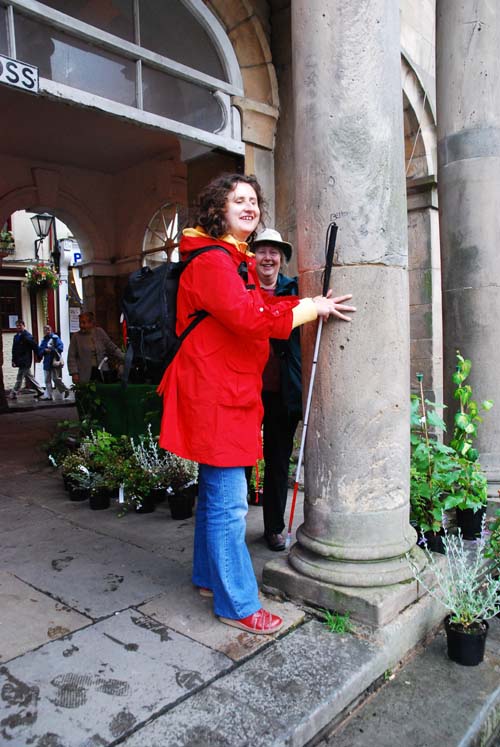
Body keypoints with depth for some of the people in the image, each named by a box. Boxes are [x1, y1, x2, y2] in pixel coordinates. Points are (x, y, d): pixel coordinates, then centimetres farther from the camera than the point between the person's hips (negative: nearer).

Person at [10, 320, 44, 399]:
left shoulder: (27, 336, -11)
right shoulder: (16, 336, 13)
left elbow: (35, 347, -12)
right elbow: (14, 350, 16)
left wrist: (38, 357, -10)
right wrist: (14, 360, 11)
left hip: (25, 361, -9)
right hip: (19, 361, 9)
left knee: (19, 379, -3)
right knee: (29, 377, 14)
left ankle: (13, 394, 2)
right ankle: (40, 390, 21)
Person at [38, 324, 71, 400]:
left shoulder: (55, 338, -4)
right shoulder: (44, 340, 14)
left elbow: (60, 348, -15)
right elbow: (40, 351, 9)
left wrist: (51, 350, -21)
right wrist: (45, 350, -11)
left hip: (55, 362, -7)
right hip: (47, 362, 7)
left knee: (56, 378, -8)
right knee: (47, 380, 9)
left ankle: (65, 390, 10)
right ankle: (48, 395, 15)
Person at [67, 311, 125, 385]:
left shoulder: (100, 332, 6)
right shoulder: (76, 337, 0)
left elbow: (112, 347, 8)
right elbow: (71, 357, 0)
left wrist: (124, 358, -1)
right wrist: (74, 373, -8)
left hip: (101, 372, 2)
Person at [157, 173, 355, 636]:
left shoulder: (237, 261, 20)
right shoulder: (212, 260, -14)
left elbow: (261, 307, 22)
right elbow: (251, 319, -25)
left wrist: (311, 302, 8)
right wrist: (315, 308, -15)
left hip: (228, 393, 11)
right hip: (214, 394, -11)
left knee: (214, 493, 20)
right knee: (229, 503, -3)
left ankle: (208, 577, 37)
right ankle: (237, 606, 10)